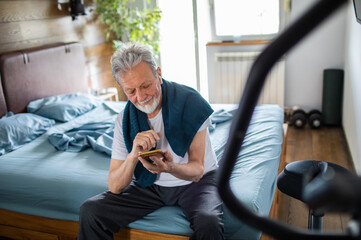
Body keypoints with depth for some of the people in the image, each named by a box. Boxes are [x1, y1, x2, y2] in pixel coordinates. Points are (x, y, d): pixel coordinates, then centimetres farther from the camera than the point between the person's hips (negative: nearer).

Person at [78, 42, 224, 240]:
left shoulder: (189, 101, -19)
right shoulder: (124, 120, -9)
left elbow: (197, 171, -17)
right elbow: (115, 187, -11)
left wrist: (171, 168, -40)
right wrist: (133, 156, -31)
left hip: (193, 181, -2)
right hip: (150, 184, 3)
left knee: (208, 223, -34)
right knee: (90, 211, -14)